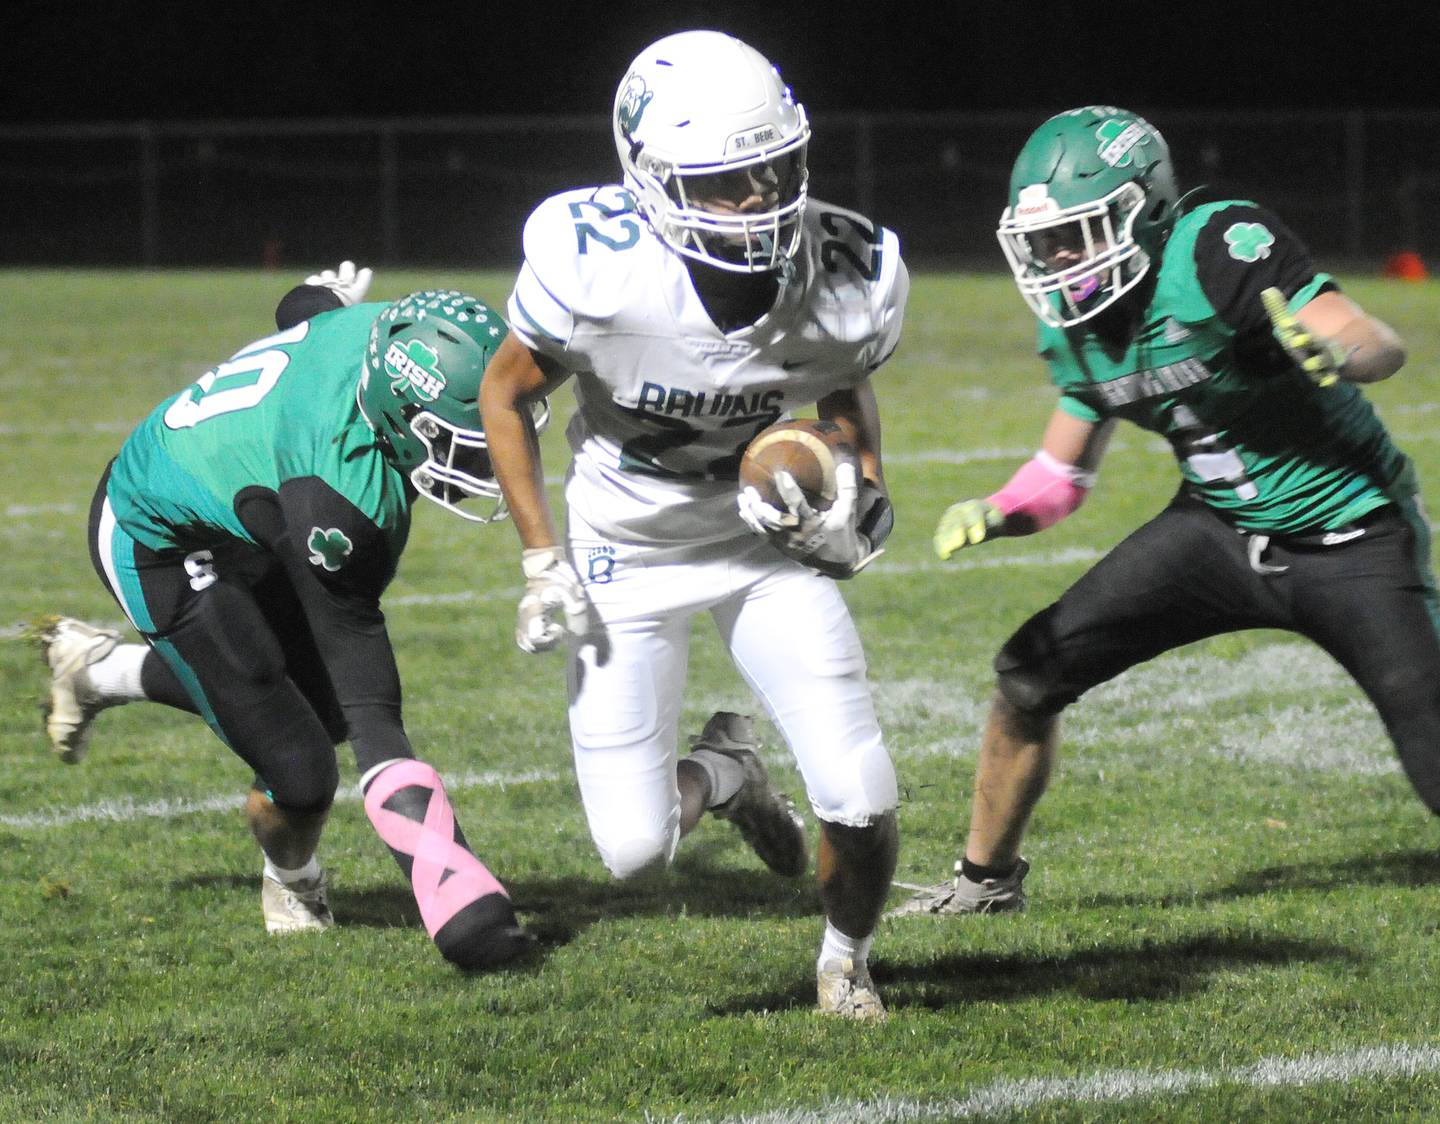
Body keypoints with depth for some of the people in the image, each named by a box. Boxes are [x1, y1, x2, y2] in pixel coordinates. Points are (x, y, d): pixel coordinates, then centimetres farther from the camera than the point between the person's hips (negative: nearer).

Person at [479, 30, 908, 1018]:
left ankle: (847, 958, 24)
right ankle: (723, 775, 33)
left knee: (862, 802, -11)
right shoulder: (595, 267, -30)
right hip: (630, 552, -1)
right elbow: (507, 395, -9)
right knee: (636, 849, -5)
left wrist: (864, 495, -13)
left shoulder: (848, 280, -21)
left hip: (769, 532, 1)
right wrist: (544, 562, -11)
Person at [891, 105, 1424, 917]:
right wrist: (991, 515, -8)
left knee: (1432, 760, -17)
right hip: (1220, 531, 6)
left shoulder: (1216, 250, -24)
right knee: (1031, 673, 0)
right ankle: (986, 881, 20)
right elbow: (1063, 476, 12)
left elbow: (1384, 347, -29)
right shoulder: (1077, 329, -1)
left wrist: (1332, 351, -52)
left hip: (1349, 541, -6)